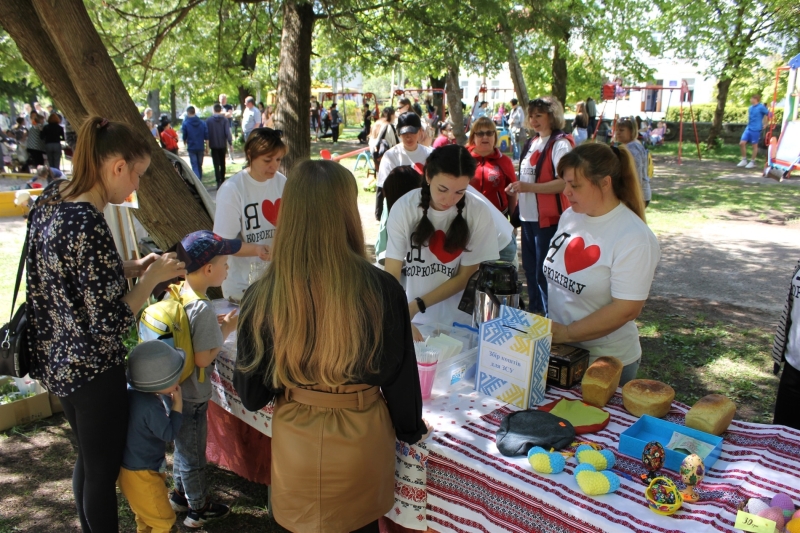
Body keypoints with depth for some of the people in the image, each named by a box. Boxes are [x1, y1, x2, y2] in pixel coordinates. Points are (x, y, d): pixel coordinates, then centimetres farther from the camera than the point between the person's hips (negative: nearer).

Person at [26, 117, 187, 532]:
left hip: (56, 358, 9)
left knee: (88, 458, 26)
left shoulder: (51, 199, -1)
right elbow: (111, 324, -25)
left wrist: (132, 267, 4)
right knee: (104, 469, 12)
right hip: (91, 369, -9)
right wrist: (151, 278, -13)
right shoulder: (90, 226, -28)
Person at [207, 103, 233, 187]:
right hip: (223, 145, 1)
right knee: (222, 163, 16)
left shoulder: (208, 120, -4)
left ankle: (219, 182, -13)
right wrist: (230, 143, -7)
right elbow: (227, 132, -10)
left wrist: (208, 144, 6)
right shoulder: (225, 119, -5)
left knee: (216, 164, -2)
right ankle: (222, 180, 24)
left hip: (213, 145, -1)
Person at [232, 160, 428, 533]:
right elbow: (399, 375, -9)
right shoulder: (380, 289, -22)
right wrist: (411, 428, 10)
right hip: (361, 440, 0)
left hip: (296, 442, 1)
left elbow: (251, 394, -8)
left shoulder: (262, 297, -19)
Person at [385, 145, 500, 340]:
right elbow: (391, 276, -15)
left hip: (460, 322, -1)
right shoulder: (404, 208, -14)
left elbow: (465, 277, -7)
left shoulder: (478, 213, -14)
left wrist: (416, 306, -15)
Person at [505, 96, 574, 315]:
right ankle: (534, 311, 32)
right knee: (530, 268, 17)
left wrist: (529, 187, -24)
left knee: (544, 272, -3)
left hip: (549, 218, -9)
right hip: (528, 216, 9)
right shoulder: (531, 143, 15)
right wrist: (517, 187, 9)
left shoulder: (560, 144, -12)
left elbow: (564, 182, -21)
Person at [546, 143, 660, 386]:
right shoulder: (570, 216, -1)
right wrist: (548, 327, 3)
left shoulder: (634, 239, -21)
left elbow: (626, 309, -23)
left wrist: (567, 333, -21)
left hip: (605, 361, -6)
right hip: (557, 350, 6)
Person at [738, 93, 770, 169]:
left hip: (756, 129, -7)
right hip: (748, 128, 7)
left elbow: (768, 114, -11)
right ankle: (744, 160, 14)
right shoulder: (750, 108, 10)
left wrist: (764, 124, -6)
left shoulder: (761, 107, -12)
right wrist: (749, 122, 15)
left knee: (754, 145, 4)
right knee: (742, 143, 1)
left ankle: (752, 162, 14)